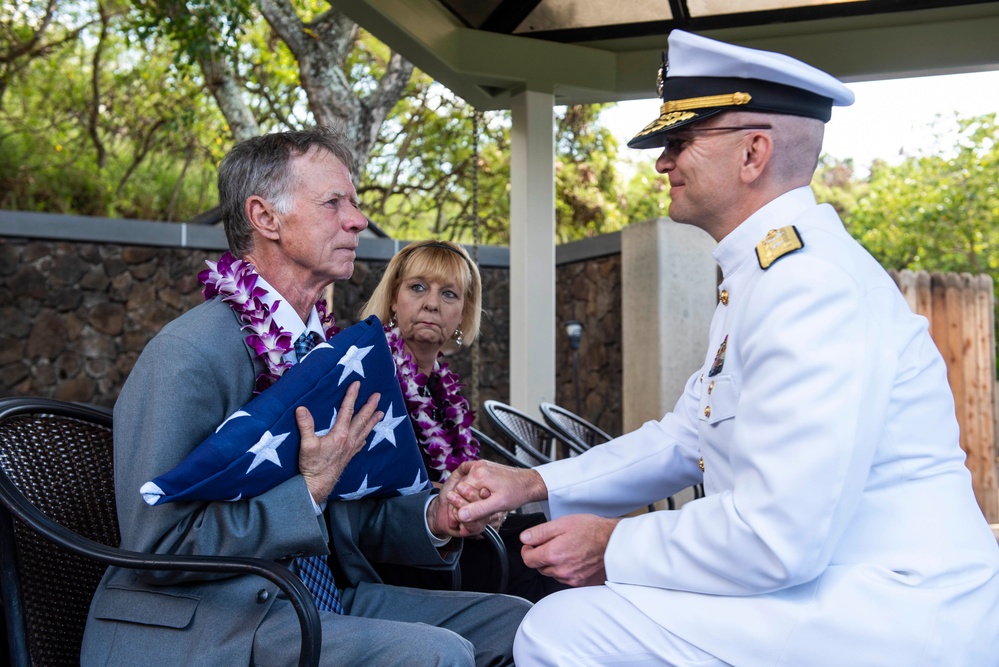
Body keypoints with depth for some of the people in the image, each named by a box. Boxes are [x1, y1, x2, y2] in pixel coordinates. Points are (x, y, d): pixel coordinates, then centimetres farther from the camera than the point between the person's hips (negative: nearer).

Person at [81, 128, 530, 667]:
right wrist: (309, 490, -20)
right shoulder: (188, 352, -15)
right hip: (204, 623, -8)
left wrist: (435, 517, -6)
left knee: (511, 618, -1)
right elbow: (156, 547, -20)